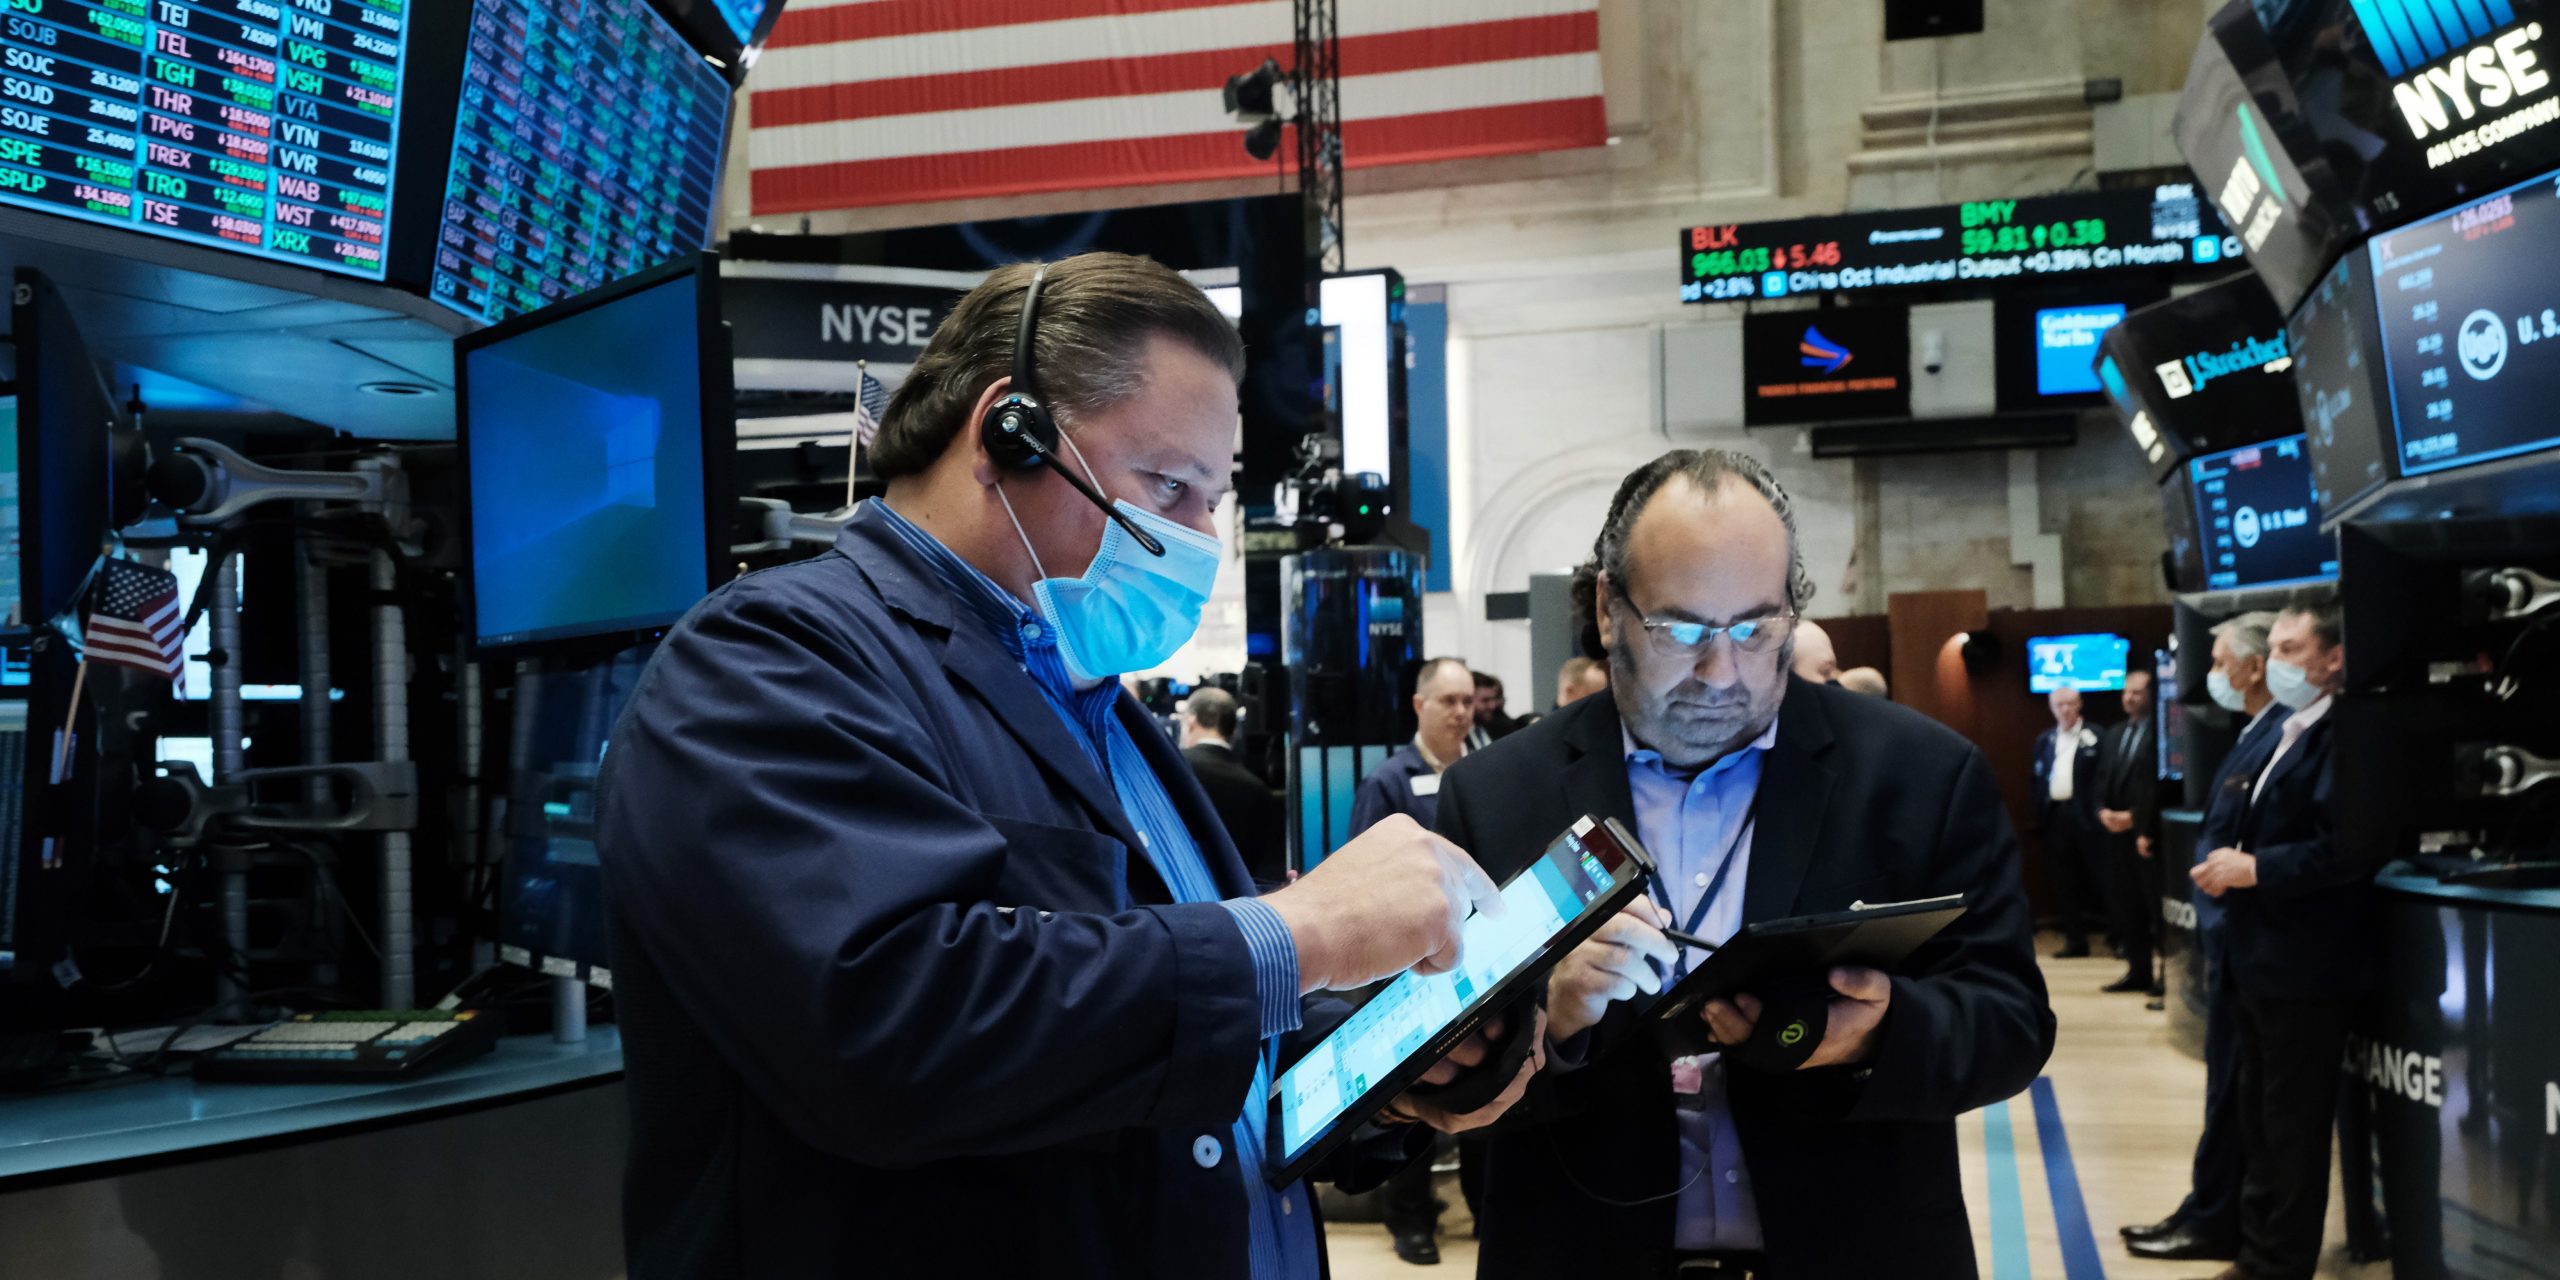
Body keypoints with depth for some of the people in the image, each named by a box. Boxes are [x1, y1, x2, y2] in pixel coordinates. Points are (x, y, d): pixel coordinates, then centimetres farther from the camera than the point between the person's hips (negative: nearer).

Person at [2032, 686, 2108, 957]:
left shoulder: (2094, 736, -1)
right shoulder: (2044, 739, 14)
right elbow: (2038, 778, 13)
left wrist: (2100, 810, -14)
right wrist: (2039, 814, 4)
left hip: (2085, 815, -5)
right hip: (2055, 815, 5)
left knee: (2098, 877, -1)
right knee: (2063, 882, 7)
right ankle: (2075, 940, 14)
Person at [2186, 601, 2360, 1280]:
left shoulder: (2345, 734, -16)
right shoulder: (2288, 734, 15)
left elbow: (2345, 848, -25)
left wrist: (2254, 869, -19)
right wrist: (2230, 863, 1)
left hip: (2306, 967, -10)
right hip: (2261, 960, 10)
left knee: (2294, 1124, 1)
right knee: (2258, 1116, 18)